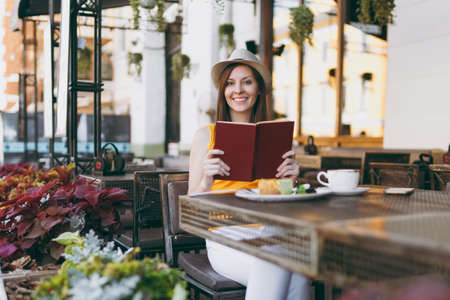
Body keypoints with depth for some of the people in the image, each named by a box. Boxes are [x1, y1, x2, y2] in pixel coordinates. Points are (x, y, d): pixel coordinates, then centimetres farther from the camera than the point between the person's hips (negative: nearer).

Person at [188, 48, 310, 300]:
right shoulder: (206, 135, 4)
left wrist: (289, 180, -7)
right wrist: (207, 180, -19)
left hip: (269, 233, 3)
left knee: (297, 269, -30)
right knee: (276, 266, -32)